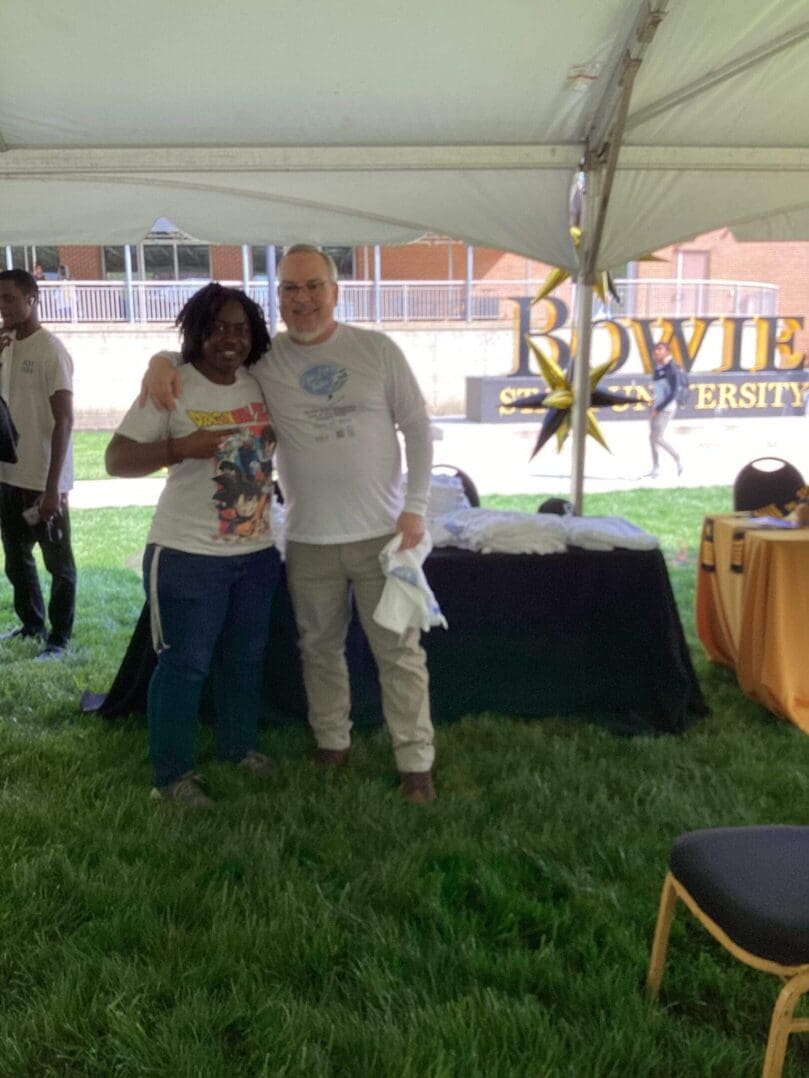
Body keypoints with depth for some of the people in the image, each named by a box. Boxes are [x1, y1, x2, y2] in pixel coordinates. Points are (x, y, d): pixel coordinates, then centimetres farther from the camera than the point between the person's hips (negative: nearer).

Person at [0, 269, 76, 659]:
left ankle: (59, 638, 17)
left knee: (58, 563, 6)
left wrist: (52, 486, -20)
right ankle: (32, 625, 36)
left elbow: (64, 421, -16)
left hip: (43, 480, -8)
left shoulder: (51, 350, -13)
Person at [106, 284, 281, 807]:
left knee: (246, 657, 18)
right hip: (189, 554, -6)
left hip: (257, 551, 6)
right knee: (185, 664, 3)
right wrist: (182, 448, -28)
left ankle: (239, 745, 38)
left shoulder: (262, 384, 4)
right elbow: (116, 459, -14)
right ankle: (172, 773, 18)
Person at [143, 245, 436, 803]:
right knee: (320, 649, 14)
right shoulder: (262, 359, 1)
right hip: (309, 541, 2)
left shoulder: (377, 349, -2)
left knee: (400, 652, 3)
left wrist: (415, 508, -6)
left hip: (383, 533, -1)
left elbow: (418, 428, 1)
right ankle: (332, 743, 33)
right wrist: (161, 360, -12)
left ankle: (416, 762, 15)